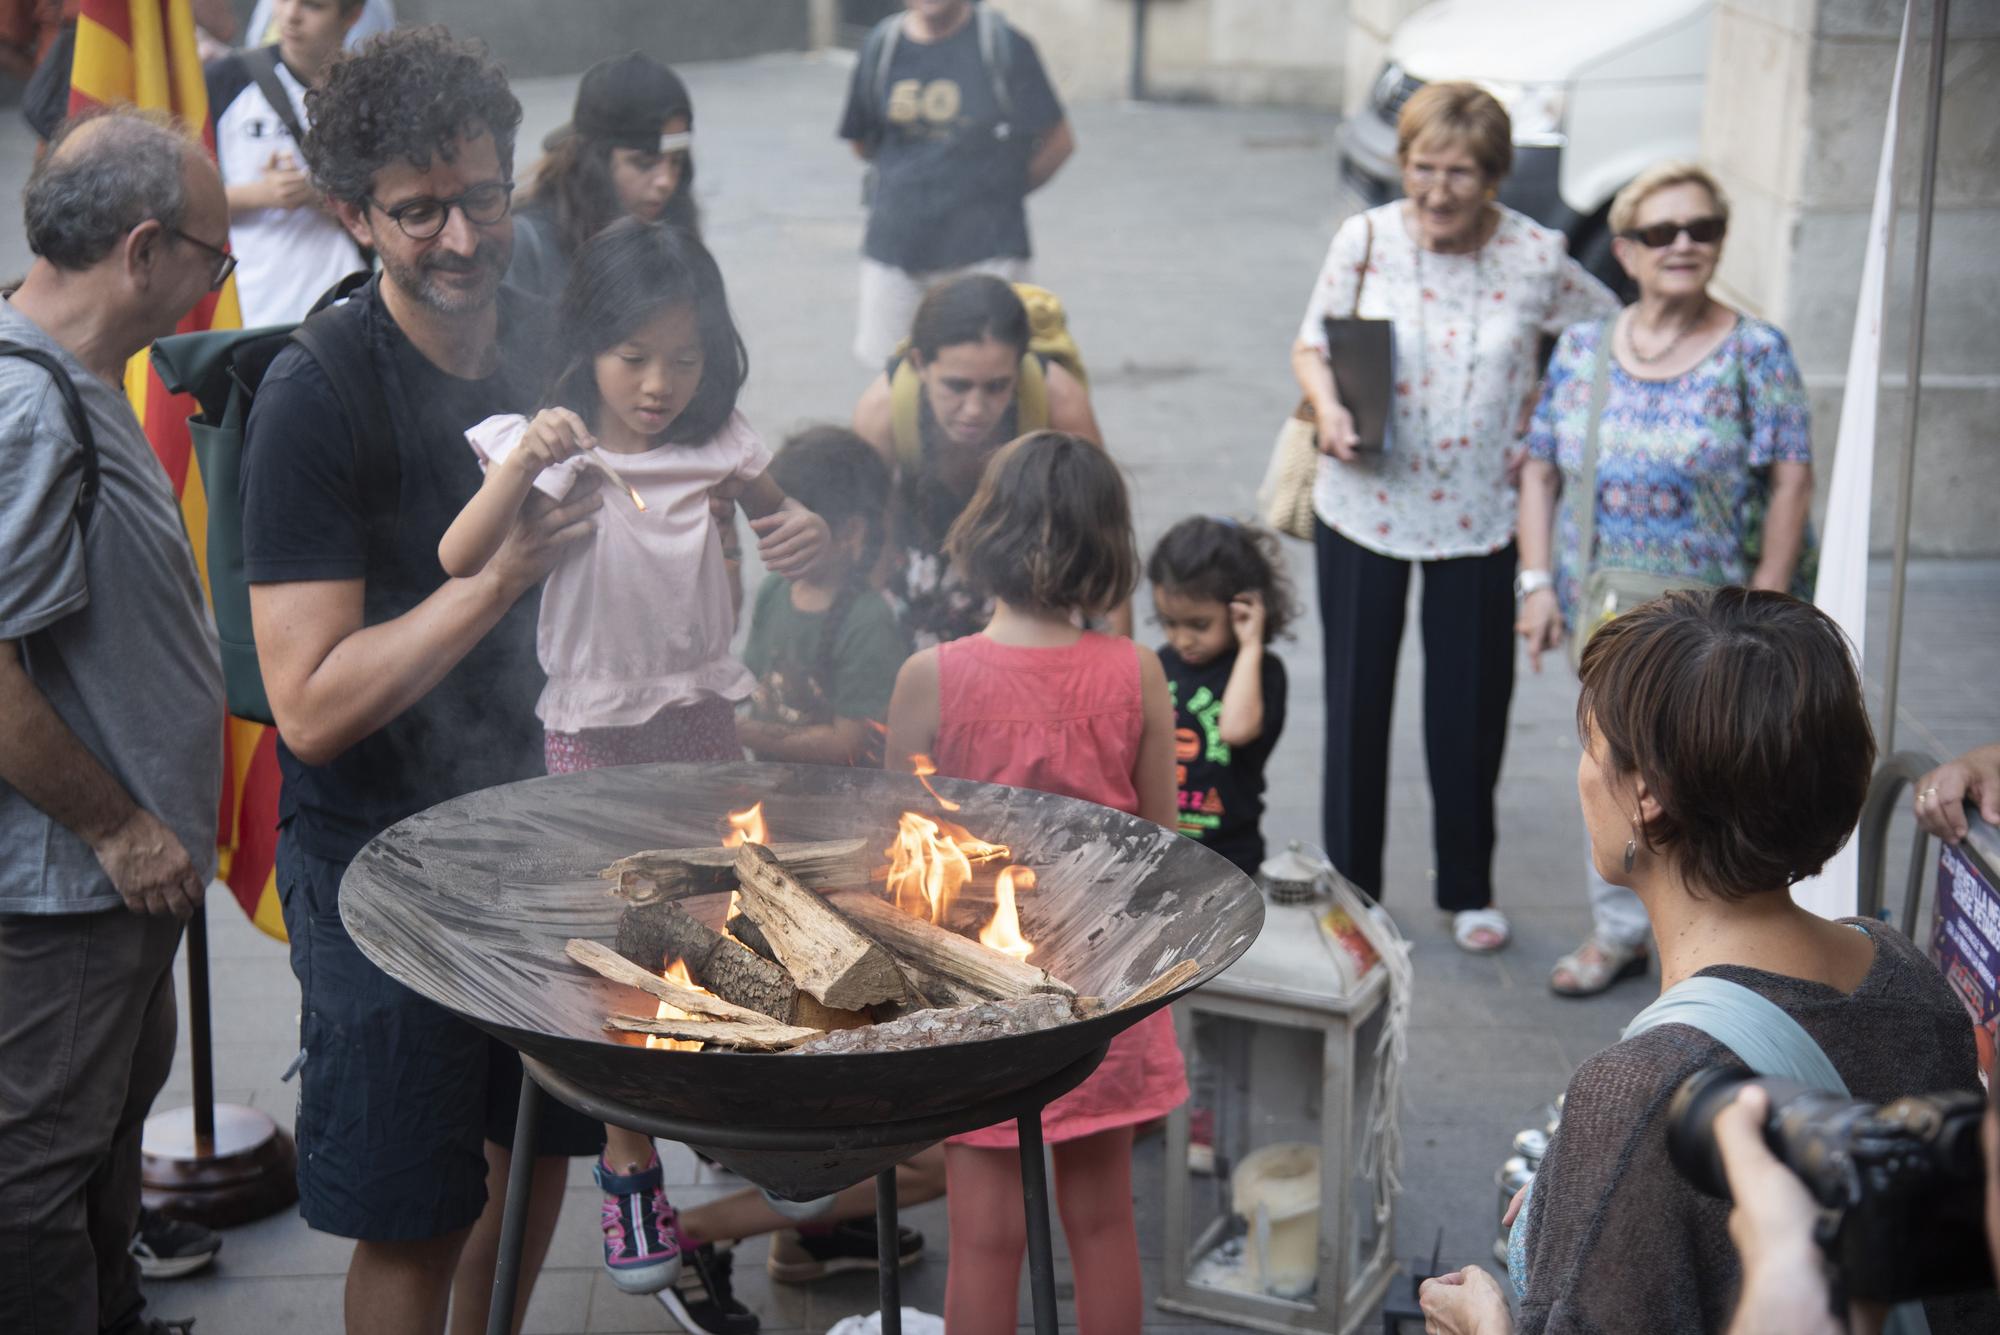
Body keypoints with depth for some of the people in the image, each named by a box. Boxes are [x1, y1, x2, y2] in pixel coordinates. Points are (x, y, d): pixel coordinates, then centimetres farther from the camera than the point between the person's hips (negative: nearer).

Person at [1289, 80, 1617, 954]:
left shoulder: (1536, 258, -9)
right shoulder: (1365, 240, -8)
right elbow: (1311, 344, 5)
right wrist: (1327, 407, -15)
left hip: (1480, 516, 0)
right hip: (1364, 505, 1)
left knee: (1471, 710, 9)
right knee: (1356, 702, 11)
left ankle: (1469, 891, 29)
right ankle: (1351, 885, 28)